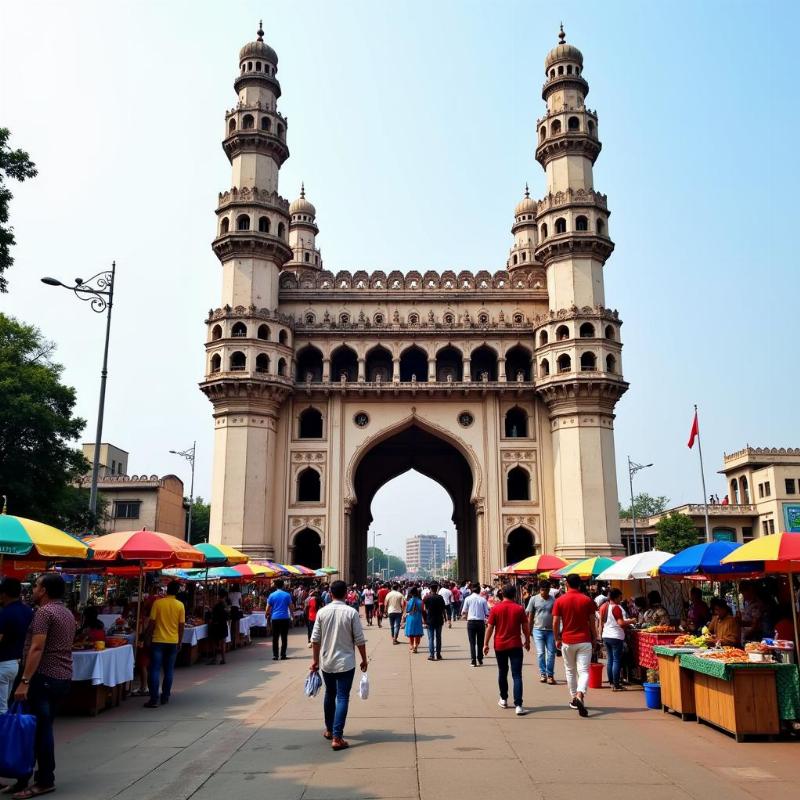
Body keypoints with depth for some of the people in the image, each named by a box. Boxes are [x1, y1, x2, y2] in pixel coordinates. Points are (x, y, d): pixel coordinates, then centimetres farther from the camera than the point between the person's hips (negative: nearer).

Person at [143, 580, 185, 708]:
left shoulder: (158, 603, -6)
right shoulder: (180, 605, -2)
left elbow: (151, 623, -6)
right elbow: (181, 626, 0)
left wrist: (147, 638, 5)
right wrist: (179, 642, 12)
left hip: (158, 641, -2)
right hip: (173, 642, 2)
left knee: (155, 670, 0)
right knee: (169, 671, 11)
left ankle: (154, 699, -5)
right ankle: (165, 697, 15)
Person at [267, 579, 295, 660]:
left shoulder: (272, 595, 0)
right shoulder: (287, 595, -1)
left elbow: (268, 609, 2)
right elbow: (291, 607, 0)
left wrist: (269, 614, 21)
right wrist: (292, 615, 14)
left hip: (275, 618, 0)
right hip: (285, 618, 0)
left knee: (275, 638, 6)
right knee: (284, 637, 6)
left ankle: (275, 655, 4)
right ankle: (283, 655, 5)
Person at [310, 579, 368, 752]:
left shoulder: (322, 612, -3)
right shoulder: (351, 612, -11)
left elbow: (315, 639, 0)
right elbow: (359, 640, -9)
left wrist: (315, 659, 11)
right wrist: (364, 660, 3)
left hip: (326, 662, 3)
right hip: (345, 663, -3)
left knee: (330, 695, 21)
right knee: (342, 698, 0)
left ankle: (329, 730, 34)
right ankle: (337, 738, -5)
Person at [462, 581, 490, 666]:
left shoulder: (468, 598, -2)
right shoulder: (483, 599, -1)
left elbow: (463, 612, 3)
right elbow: (487, 613, 1)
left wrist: (465, 616, 23)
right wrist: (486, 619, 18)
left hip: (471, 622, -1)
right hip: (481, 622, 1)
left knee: (472, 642, 3)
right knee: (480, 642, 11)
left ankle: (473, 661, -2)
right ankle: (480, 660, 14)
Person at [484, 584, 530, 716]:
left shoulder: (496, 608, -5)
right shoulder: (519, 608, -5)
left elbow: (490, 627, -3)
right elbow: (525, 627, 0)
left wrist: (486, 644, 5)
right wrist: (527, 641, 16)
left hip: (500, 646, 1)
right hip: (515, 645, -1)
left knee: (502, 673, 18)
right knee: (517, 676, -2)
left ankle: (503, 700, 30)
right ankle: (518, 705, -11)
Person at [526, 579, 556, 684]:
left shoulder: (553, 600, 2)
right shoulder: (534, 599, 0)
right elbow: (530, 616, 5)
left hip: (551, 630, 1)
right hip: (538, 630, -1)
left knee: (551, 653, 1)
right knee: (540, 653, 1)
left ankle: (550, 675, 11)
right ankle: (543, 674, 13)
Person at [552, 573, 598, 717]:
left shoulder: (559, 601, -3)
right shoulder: (587, 600, -2)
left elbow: (555, 622, -4)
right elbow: (592, 622, 0)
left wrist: (557, 639, 8)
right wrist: (595, 639, 11)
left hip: (567, 641, 1)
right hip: (584, 641, -1)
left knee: (570, 671, 16)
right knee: (584, 671, -2)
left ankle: (573, 698, 23)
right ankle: (580, 696, -23)